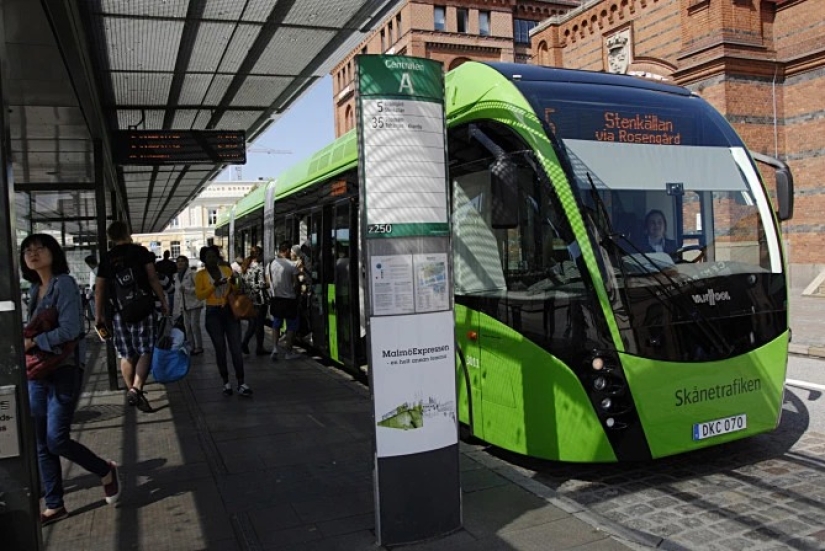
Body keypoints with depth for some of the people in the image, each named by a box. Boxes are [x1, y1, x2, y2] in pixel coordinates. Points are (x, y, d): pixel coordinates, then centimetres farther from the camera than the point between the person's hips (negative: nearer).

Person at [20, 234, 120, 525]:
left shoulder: (64, 284, -12)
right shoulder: (35, 289, 12)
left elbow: (69, 329, -20)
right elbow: (34, 329, 18)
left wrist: (32, 342, -15)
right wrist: (25, 346, 0)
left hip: (63, 371, -8)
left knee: (57, 440, -7)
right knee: (41, 443, 10)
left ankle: (106, 471, 18)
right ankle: (54, 506, 22)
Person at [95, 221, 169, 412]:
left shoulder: (106, 258, 9)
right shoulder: (140, 251, 1)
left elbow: (99, 289, 9)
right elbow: (153, 278, -5)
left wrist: (99, 314, 16)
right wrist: (163, 302, -1)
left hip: (119, 311, 3)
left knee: (126, 355, 12)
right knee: (145, 352, -3)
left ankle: (131, 391, 21)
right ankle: (136, 389, -20)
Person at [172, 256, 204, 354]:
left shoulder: (192, 274, -10)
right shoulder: (177, 277, 11)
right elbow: (177, 293, 15)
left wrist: (186, 289, -24)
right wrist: (177, 308, 14)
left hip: (194, 303, -7)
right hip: (184, 305, 7)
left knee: (194, 325, -6)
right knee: (187, 326, 9)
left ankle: (199, 347, 4)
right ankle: (191, 347, 19)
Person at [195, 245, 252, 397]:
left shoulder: (226, 269, 6)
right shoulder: (200, 275, -1)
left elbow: (236, 290, 13)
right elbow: (199, 296, -11)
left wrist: (233, 282, -7)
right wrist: (214, 285, -20)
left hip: (230, 311, 1)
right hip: (213, 313, -1)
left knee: (236, 347, -4)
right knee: (220, 349, 4)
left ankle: (241, 383, -3)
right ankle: (226, 383, 13)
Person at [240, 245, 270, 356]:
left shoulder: (245, 266, 8)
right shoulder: (259, 266, -13)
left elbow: (243, 282, 11)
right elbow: (262, 284, -19)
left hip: (248, 299, 6)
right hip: (259, 299, -6)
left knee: (252, 323, 17)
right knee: (259, 323, 5)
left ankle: (244, 343, 3)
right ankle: (259, 348, 13)